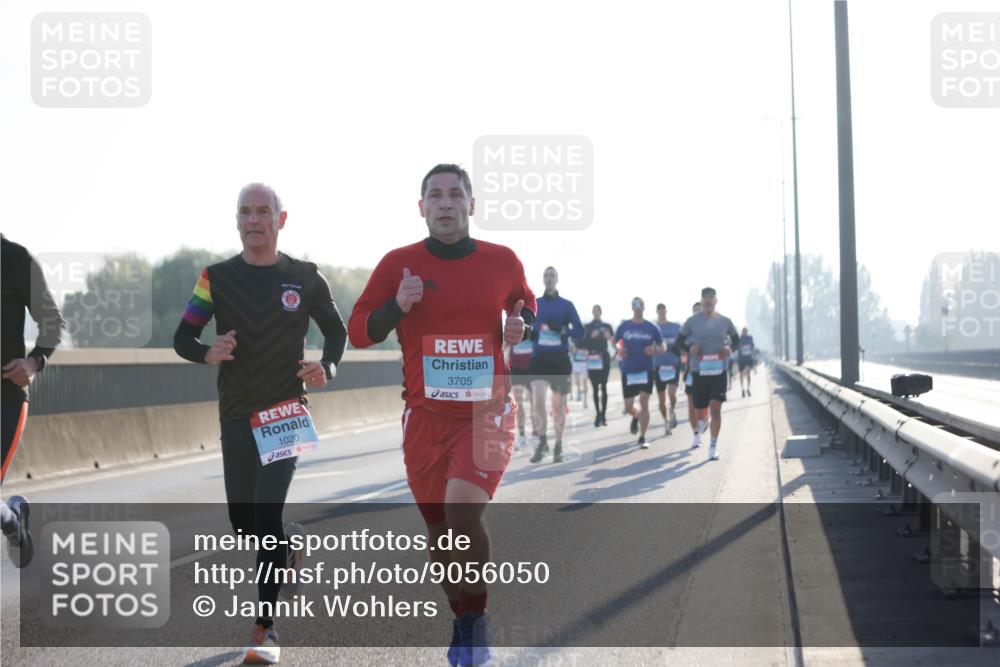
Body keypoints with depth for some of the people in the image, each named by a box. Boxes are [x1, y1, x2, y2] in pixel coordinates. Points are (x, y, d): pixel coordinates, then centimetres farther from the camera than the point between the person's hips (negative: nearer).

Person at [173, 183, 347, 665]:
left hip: (286, 410, -3)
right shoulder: (218, 277, 2)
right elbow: (182, 338, 4)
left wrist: (326, 367, -8)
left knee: (266, 515, -13)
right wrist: (208, 354, -18)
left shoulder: (304, 277, 1)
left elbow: (336, 330, 13)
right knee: (242, 521, 9)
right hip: (236, 413, 3)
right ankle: (288, 545, 44)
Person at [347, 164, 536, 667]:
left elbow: (526, 304, 20)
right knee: (439, 529, 9)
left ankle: (476, 619, -4)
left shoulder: (502, 261, 2)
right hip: (426, 414, 2)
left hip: (487, 408, -2)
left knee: (464, 510, -23)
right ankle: (461, 623, 30)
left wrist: (520, 327, -3)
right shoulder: (399, 264, 0)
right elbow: (357, 332, 2)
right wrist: (398, 306, -16)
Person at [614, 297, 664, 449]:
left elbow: (662, 348, 9)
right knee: (628, 407, 4)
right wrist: (619, 351, -7)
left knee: (644, 402, -11)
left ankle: (642, 438, -4)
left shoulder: (651, 328, 2)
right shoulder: (624, 326, 4)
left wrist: (655, 350, -13)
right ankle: (636, 417, 42)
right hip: (628, 370, 1)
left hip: (646, 370, -1)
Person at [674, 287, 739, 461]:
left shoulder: (724, 321, 3)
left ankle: (713, 447, -5)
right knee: (700, 408, 7)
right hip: (699, 371, 0)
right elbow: (679, 341, 6)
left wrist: (730, 348, -4)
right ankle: (700, 425, 45)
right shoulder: (692, 321, -1)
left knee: (716, 408, -10)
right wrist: (689, 349, -15)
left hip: (719, 372, 0)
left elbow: (736, 338, 18)